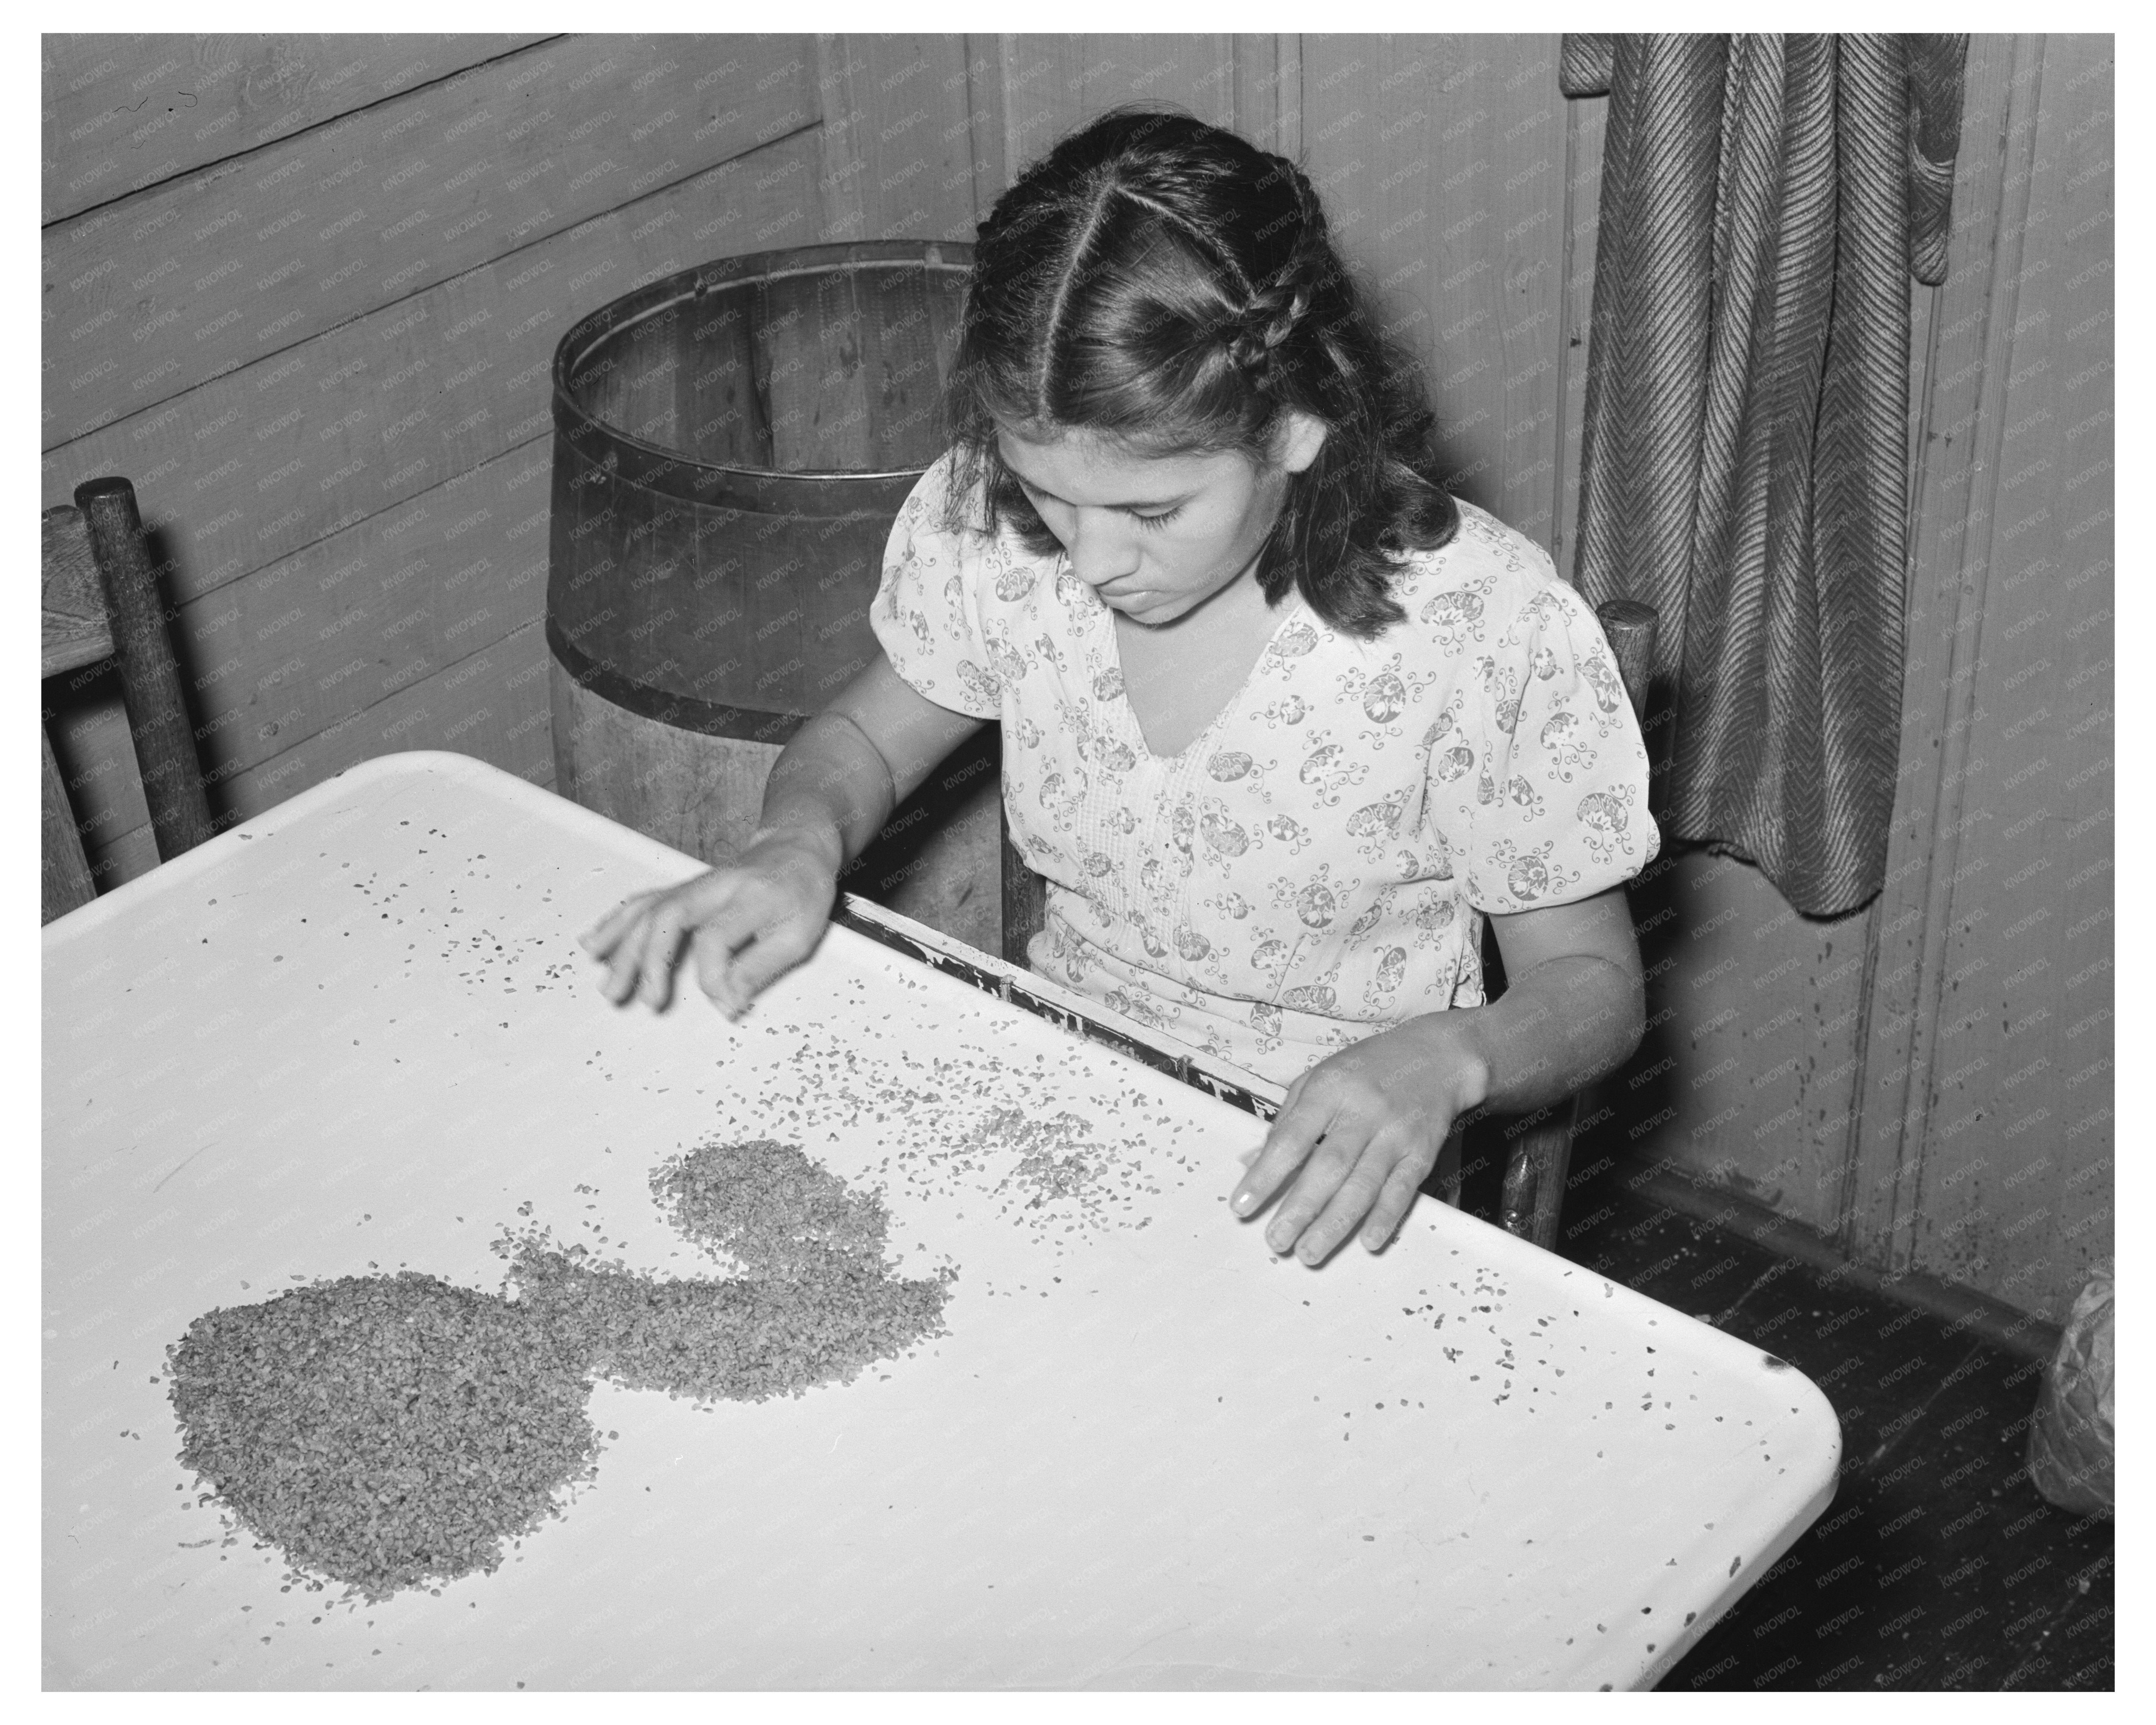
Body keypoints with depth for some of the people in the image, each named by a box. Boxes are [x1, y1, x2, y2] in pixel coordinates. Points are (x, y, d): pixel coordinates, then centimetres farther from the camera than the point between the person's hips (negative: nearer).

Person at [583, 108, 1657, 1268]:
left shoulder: (1489, 633, -22)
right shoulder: (990, 519, -12)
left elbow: (1593, 984, -9)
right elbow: (862, 738, 8)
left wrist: (1444, 1059, -32)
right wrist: (799, 843, -16)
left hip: (1312, 1184, -4)